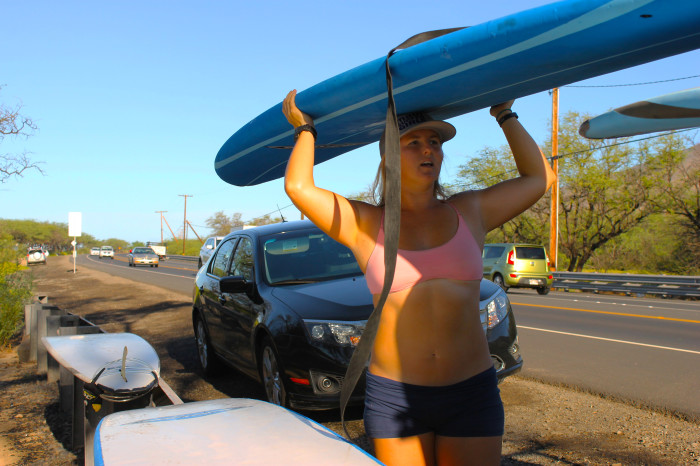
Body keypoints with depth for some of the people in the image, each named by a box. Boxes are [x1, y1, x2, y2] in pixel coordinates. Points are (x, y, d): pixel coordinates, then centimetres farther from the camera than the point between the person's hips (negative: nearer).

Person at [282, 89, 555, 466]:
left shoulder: (469, 213, 7)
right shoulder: (367, 225, 0)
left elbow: (540, 178, 13)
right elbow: (298, 188, -8)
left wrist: (505, 116, 17)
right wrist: (305, 130, 8)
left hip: (471, 393, 2)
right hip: (394, 398, -1)